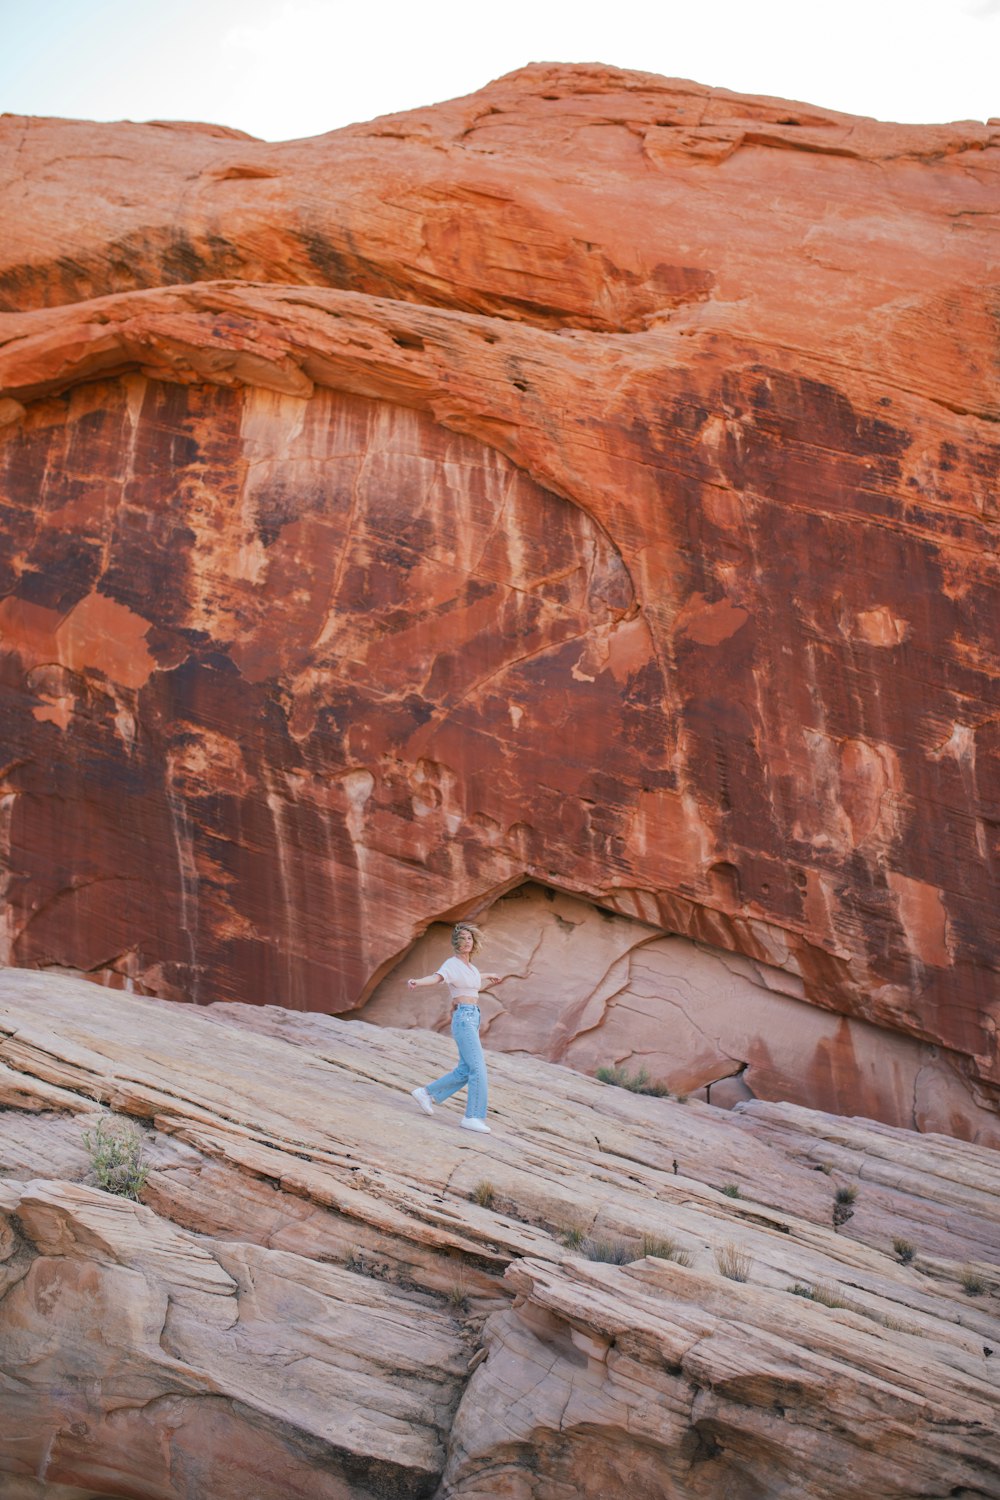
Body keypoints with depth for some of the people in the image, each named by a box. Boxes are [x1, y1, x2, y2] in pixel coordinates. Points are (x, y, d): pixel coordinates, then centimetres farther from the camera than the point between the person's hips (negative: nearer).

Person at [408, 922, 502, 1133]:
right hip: (463, 1018, -9)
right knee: (478, 1068, -13)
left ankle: (427, 1093, 19)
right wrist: (417, 983, -52)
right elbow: (436, 977, -30)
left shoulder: (469, 965, 15)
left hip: (473, 1020, 9)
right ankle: (473, 1117, -10)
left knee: (465, 1071, 9)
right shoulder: (452, 963, -9)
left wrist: (489, 976, 60)